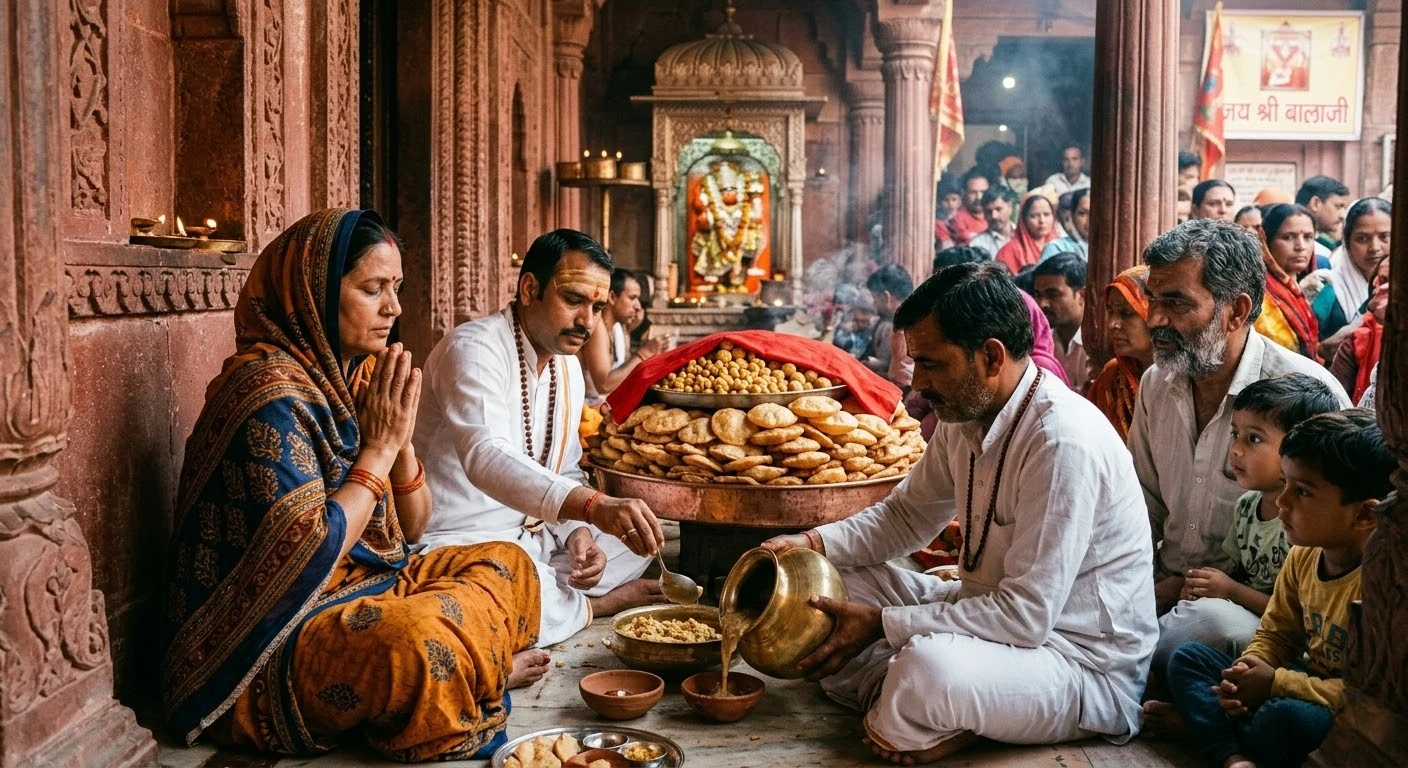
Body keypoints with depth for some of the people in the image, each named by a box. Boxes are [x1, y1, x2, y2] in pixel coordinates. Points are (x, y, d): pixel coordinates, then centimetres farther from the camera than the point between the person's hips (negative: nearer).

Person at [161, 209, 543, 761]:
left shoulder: (358, 378, 6)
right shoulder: (270, 391, -19)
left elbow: (411, 528, 12)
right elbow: (307, 557, -24)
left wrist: (401, 440, -6)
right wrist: (378, 448, -16)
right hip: (267, 642, -9)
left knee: (508, 565, 8)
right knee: (424, 643, -35)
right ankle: (488, 669, -5)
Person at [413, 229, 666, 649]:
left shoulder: (568, 367, 9)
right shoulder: (473, 349, -20)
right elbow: (485, 458, -38)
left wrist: (578, 531, -8)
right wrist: (595, 507, -51)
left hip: (531, 536, 8)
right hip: (461, 543, -8)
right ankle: (595, 607, -4)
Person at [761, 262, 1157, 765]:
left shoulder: (1064, 441, -27)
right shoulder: (964, 414, 0)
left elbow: (1026, 615, -28)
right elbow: (908, 515, 15)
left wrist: (882, 624, -23)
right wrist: (816, 544, -2)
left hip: (1087, 665, -9)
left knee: (928, 668, -38)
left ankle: (896, 724, -6)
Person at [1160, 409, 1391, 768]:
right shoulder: (1303, 556, -1)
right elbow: (1276, 634, 10)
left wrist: (1275, 683, -23)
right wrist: (1250, 670, -12)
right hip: (1305, 683, 8)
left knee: (1287, 717, -38)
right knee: (1188, 658, 3)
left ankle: (1201, 722, -5)